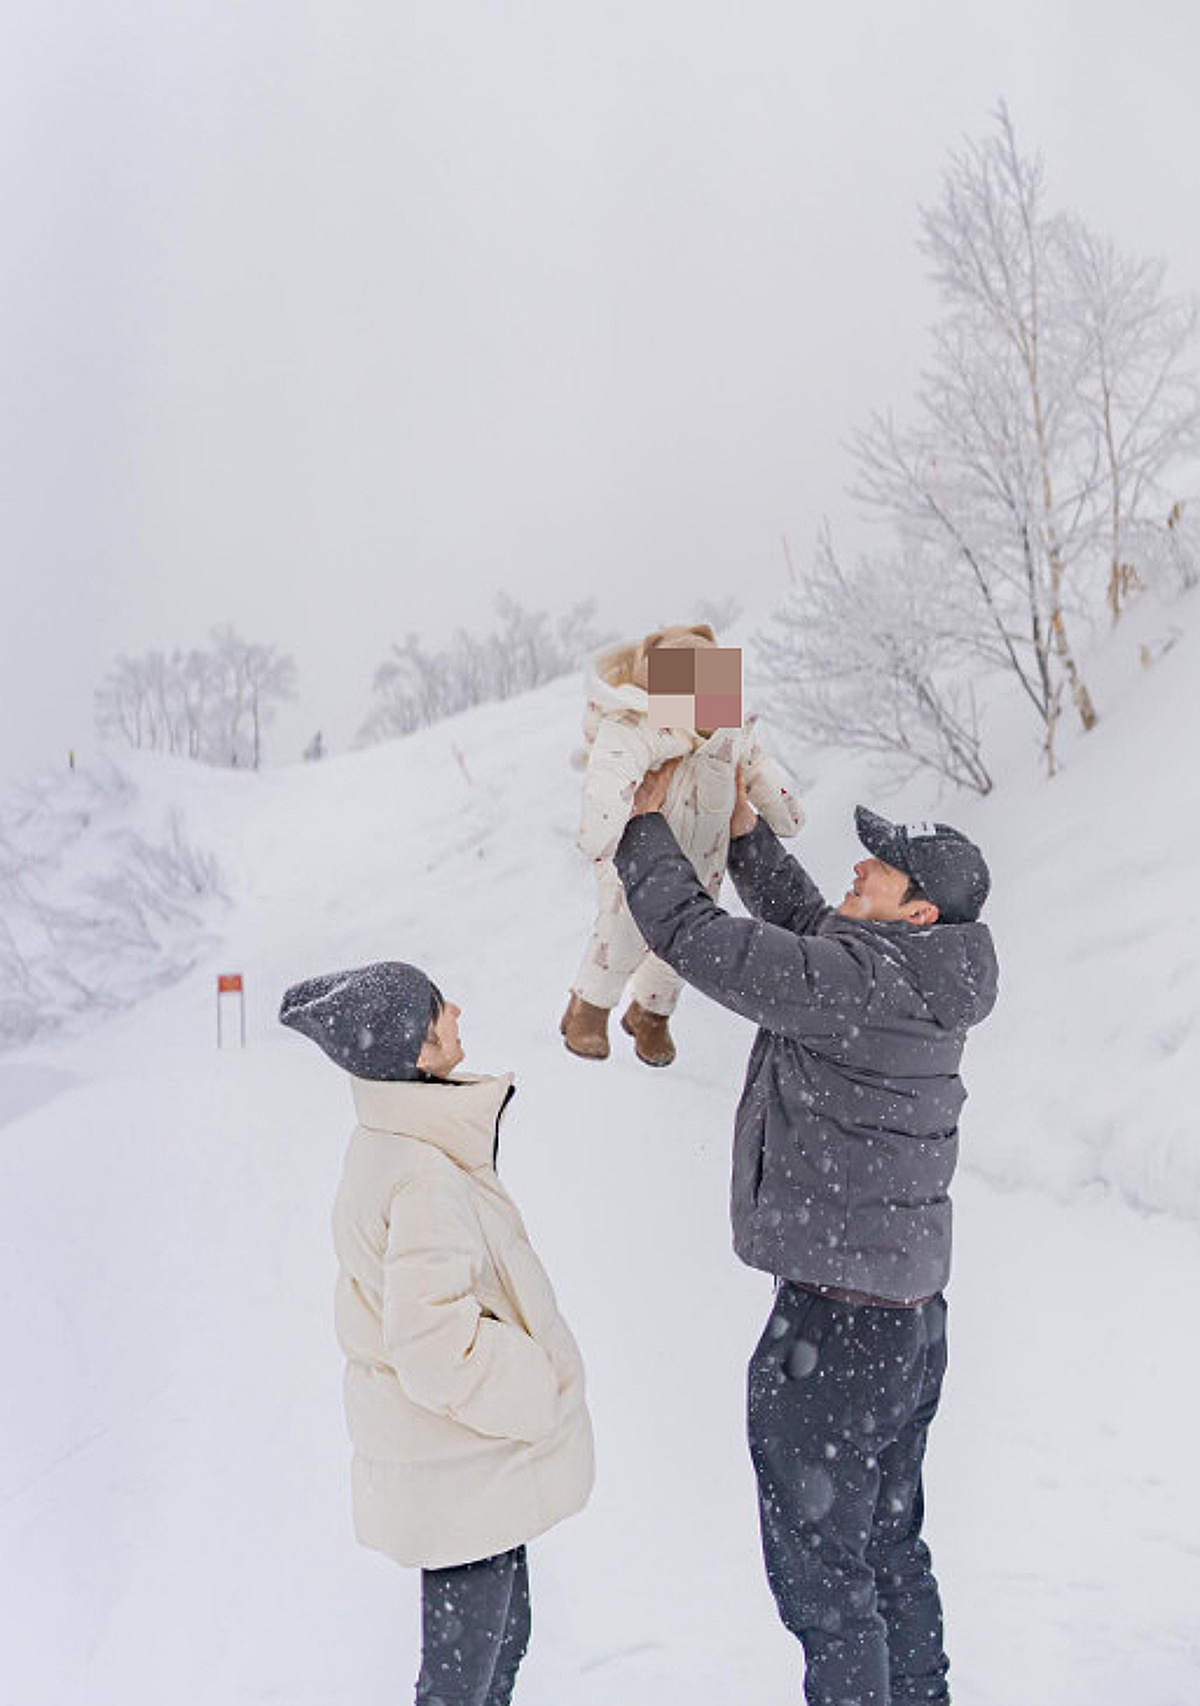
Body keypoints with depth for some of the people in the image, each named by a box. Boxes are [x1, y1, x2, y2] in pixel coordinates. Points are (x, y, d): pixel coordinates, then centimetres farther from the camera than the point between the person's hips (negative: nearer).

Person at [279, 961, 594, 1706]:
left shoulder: (392, 1142, 2)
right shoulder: (425, 1180, -30)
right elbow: (436, 1346, -31)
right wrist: (537, 1394, -15)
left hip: (457, 1461, 9)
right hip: (464, 1477, -9)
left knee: (504, 1635, 25)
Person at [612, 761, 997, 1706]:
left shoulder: (864, 985, -24)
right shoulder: (921, 981, 3)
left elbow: (694, 937, -20)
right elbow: (808, 931, 22)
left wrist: (647, 825, -5)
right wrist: (746, 829, 16)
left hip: (835, 1328, -10)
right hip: (913, 1311, 10)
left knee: (821, 1571, 6)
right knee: (890, 1547, 24)